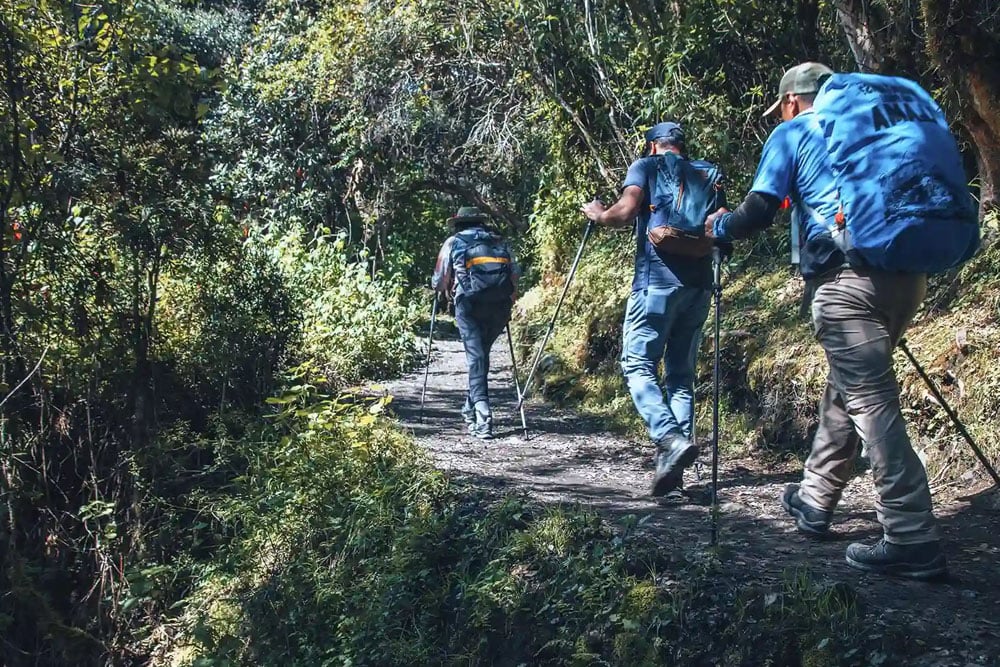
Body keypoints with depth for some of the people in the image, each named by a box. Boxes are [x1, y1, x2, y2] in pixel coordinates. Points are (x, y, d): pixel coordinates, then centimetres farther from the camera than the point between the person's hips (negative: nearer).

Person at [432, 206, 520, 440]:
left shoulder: (453, 243, 18)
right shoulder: (500, 242, 25)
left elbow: (438, 282, 20)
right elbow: (515, 274, 19)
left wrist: (445, 291, 42)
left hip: (470, 303, -3)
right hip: (501, 305, 3)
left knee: (476, 357, -4)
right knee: (482, 354, 19)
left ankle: (483, 417, -17)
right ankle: (471, 408, 26)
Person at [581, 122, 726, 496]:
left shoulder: (646, 167, 6)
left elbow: (626, 211, -10)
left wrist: (598, 215, 9)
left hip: (657, 280, -5)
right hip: (698, 283, 5)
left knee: (638, 364, -3)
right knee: (681, 373, 9)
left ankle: (671, 440, -23)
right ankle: (674, 464, 3)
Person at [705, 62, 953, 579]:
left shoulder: (792, 134, 8)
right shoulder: (868, 128, 25)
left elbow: (758, 214, -1)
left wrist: (719, 226, 20)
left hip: (847, 278, -7)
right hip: (907, 271, 7)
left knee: (871, 401, -9)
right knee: (846, 387, 19)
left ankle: (912, 541, -12)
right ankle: (814, 501, 29)